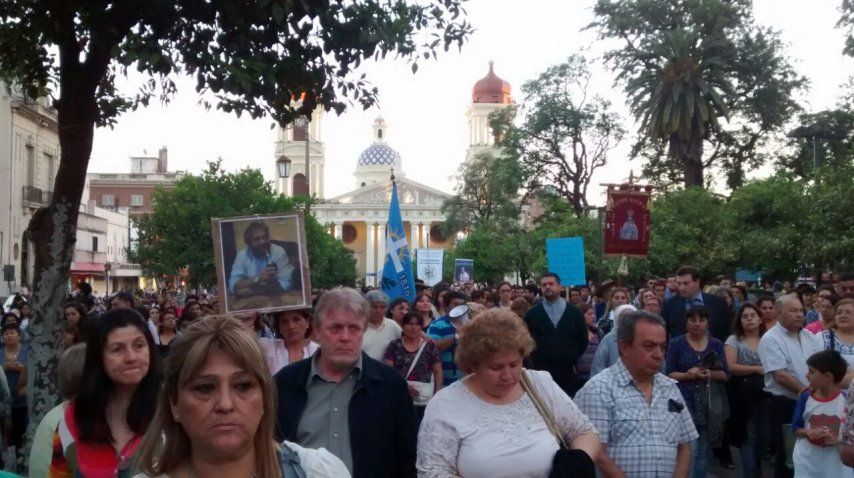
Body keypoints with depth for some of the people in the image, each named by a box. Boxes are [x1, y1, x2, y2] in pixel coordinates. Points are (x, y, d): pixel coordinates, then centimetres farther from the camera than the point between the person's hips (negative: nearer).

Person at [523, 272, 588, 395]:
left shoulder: (574, 313, 7)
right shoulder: (532, 314, 5)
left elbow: (583, 340, 13)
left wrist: (573, 359, 9)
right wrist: (532, 360, 5)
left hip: (567, 371, 1)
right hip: (540, 370, -1)